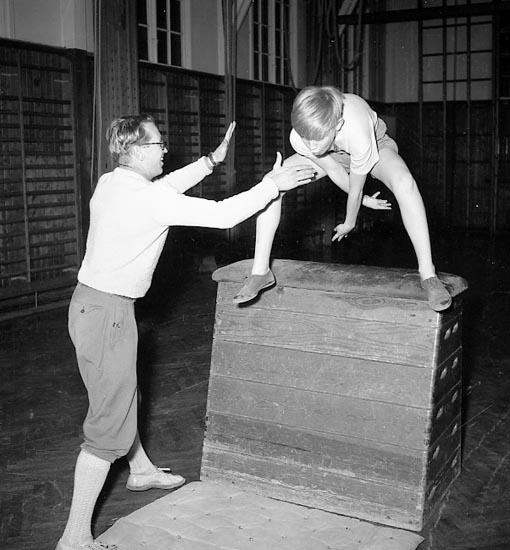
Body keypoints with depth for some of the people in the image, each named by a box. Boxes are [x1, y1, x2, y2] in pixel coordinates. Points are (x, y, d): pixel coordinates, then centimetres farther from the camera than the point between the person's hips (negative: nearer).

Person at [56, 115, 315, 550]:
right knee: (110, 424, -2)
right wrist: (273, 185, -9)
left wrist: (212, 160, 26)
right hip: (106, 313, -10)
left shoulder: (111, 184, 5)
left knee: (123, 396, 27)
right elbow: (223, 215, -19)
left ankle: (141, 471, 51)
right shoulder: (149, 199, -21)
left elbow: (167, 186, 23)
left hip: (92, 301, 10)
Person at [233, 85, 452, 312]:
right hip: (333, 155, 3)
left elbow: (356, 189, -27)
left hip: (376, 145, -3)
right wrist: (365, 200, -3)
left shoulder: (358, 135, -46)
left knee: (404, 182, -37)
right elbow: (333, 171, -17)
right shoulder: (299, 138, -35)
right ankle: (260, 272, -10)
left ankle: (428, 274, -29)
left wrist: (349, 222, -8)